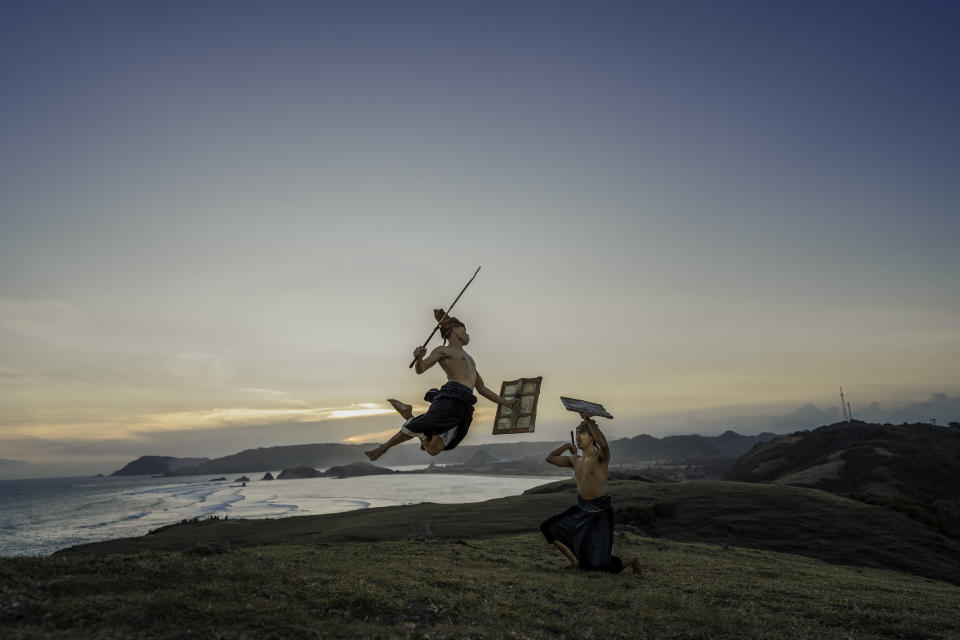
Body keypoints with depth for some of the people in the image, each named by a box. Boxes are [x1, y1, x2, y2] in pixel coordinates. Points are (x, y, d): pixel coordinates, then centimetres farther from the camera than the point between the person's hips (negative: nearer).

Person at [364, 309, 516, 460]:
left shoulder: (468, 359, 36)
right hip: (452, 398, -5)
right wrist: (418, 358, -22)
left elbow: (482, 389, 39)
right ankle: (385, 446, 3)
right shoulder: (442, 350, 15)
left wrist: (505, 403, 37)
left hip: (464, 408, 5)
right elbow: (421, 369, 1)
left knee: (433, 449, -11)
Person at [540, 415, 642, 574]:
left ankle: (631, 561, 25)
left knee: (599, 564, -6)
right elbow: (550, 458, 17)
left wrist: (588, 420, -38)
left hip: (600, 512, -7)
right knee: (548, 528, 2)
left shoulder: (601, 457, -13)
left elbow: (603, 443, -38)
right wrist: (567, 446, 7)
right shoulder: (575, 460, 7)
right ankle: (575, 562, 14)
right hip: (581, 509, 7)